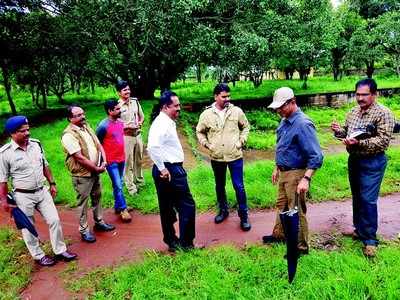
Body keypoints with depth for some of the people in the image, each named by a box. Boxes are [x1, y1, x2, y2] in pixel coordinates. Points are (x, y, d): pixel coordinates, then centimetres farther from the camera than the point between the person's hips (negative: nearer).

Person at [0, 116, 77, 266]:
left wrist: (52, 183, 12)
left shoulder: (36, 144, 0)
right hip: (23, 196, -4)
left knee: (54, 220, 6)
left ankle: (60, 250, 23)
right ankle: (38, 256, 29)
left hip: (42, 191, 5)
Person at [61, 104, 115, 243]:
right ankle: (84, 230, 20)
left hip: (95, 171, 8)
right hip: (82, 175, -8)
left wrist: (104, 162, -6)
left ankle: (99, 222, 36)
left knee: (97, 197, 19)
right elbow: (80, 158, -24)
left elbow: (98, 145, 8)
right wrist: (97, 168, -15)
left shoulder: (87, 127, 6)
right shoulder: (69, 135, -20)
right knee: (83, 202, 6)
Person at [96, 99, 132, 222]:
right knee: (118, 186, 0)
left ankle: (118, 206, 31)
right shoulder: (103, 126, -18)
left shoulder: (120, 122, 3)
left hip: (121, 158, 7)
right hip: (111, 161, -7)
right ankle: (123, 209, 12)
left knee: (119, 184, 17)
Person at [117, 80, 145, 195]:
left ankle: (139, 181, 38)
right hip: (126, 137, -5)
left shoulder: (135, 101, 3)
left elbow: (141, 116, 15)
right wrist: (127, 126, -20)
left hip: (138, 135, 5)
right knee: (128, 162, 2)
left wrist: (140, 123, -5)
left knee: (139, 160, 18)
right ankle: (131, 187, 14)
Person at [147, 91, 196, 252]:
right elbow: (152, 147, -33)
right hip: (171, 171, -10)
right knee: (187, 206, 1)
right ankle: (186, 244, 13)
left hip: (169, 170, 10)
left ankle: (172, 242, 30)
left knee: (167, 208, 16)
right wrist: (162, 168, -25)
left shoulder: (168, 122, 14)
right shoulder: (162, 123, -18)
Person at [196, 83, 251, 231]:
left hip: (235, 156, -1)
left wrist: (241, 141, -1)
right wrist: (207, 144, -3)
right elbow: (200, 132, 10)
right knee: (219, 186, 16)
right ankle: (223, 210, 36)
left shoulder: (236, 111, -4)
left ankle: (243, 215, 15)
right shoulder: (206, 114, -4)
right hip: (216, 157, 2)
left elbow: (246, 126, 10)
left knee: (239, 186, 0)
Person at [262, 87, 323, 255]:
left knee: (296, 212, 4)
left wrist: (306, 179, -30)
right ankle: (279, 234, 41)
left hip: (296, 174, -9)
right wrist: (277, 168, 22)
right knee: (281, 205, 22)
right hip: (284, 173, 9)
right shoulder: (284, 121, 6)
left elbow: (316, 156, -25)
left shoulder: (302, 124, -22)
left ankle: (301, 247, 20)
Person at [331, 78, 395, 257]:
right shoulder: (352, 113, 8)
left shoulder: (383, 114, -12)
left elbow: (384, 141, -20)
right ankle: (359, 229, 33)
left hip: (372, 163, -7)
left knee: (368, 200, -6)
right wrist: (339, 131, -5)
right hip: (354, 160, 7)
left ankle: (370, 239, 7)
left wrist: (359, 143, -29)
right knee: (357, 197, 16)